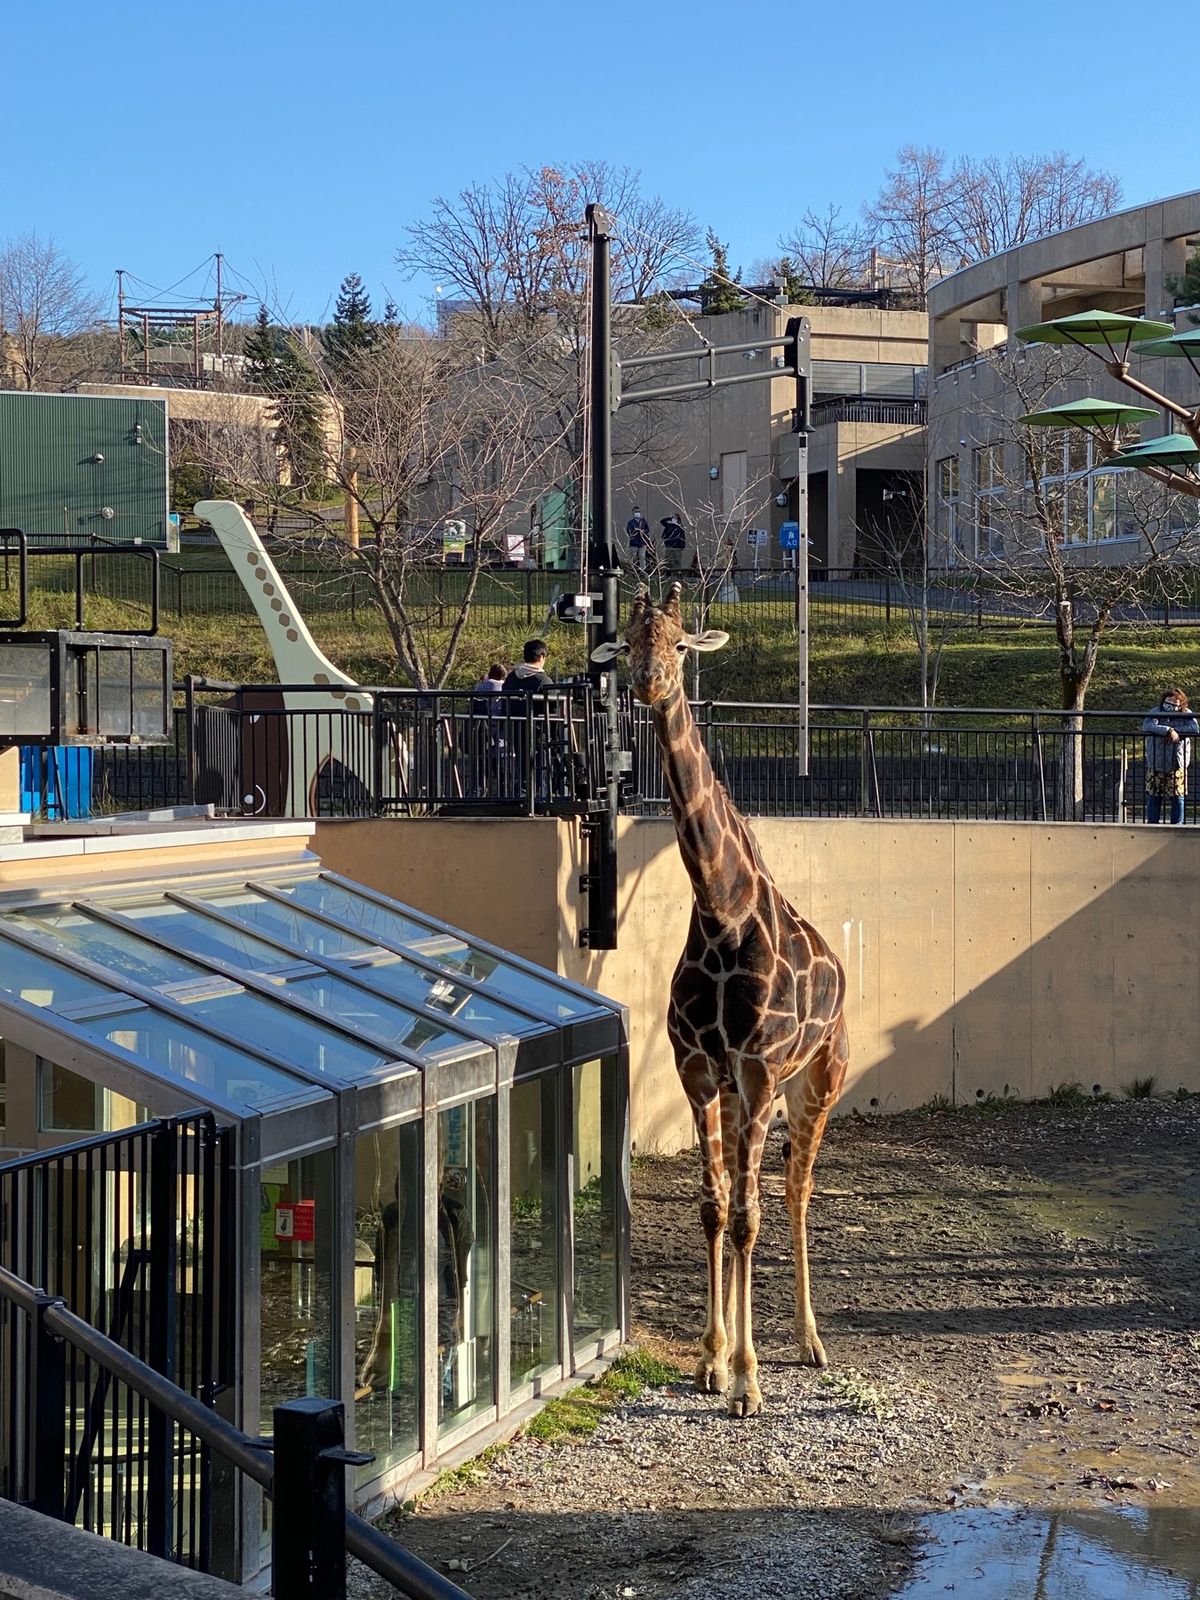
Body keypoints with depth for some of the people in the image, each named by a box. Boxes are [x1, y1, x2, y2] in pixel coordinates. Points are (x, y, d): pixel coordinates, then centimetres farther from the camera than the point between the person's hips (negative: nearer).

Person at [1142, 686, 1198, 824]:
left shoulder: (1186, 714, 1)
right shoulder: (1156, 712, -4)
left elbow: (1195, 729, -15)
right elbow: (1147, 727, -23)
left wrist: (1175, 731, -20)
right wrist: (1168, 730, -31)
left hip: (1177, 765, 1)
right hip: (1156, 765, -1)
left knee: (1178, 797, 3)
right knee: (1154, 797, 4)